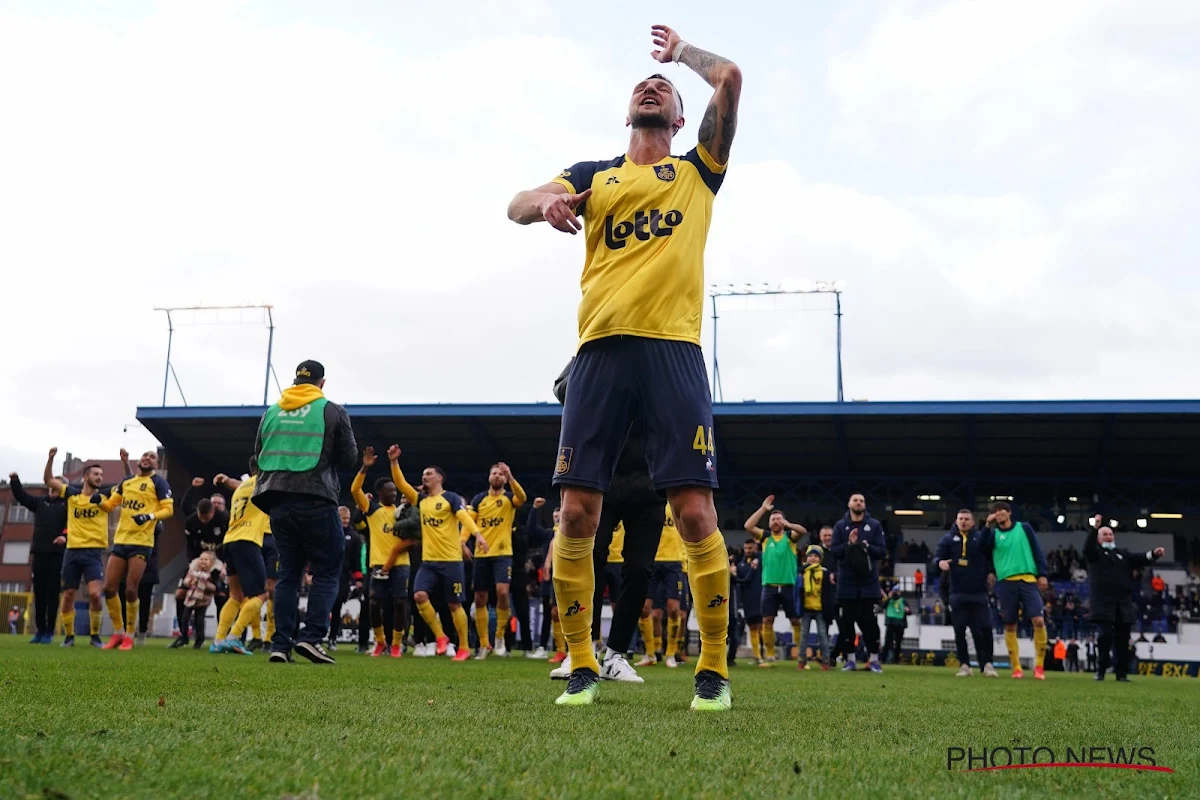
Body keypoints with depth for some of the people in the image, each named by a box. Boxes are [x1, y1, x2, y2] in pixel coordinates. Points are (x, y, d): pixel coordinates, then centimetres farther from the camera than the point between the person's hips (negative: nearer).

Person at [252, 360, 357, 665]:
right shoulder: (333, 412, -1)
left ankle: (280, 644, 4)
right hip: (316, 501, -5)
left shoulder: (271, 412, 11)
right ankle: (311, 637, -8)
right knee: (327, 571, 4)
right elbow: (349, 459, -1)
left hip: (278, 500, 5)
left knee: (288, 573, 10)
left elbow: (258, 454, 17)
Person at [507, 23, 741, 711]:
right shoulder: (593, 175, 22)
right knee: (577, 512, -4)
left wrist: (681, 50, 26)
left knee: (695, 512, -9)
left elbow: (731, 79, 8)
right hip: (601, 349, 2)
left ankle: (715, 670, 2)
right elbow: (518, 206, 7)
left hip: (673, 348, -2)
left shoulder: (697, 172, 18)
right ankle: (582, 667, 7)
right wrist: (545, 201, -16)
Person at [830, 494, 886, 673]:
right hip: (847, 583, 1)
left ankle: (874, 659, 8)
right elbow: (833, 551, -1)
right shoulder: (840, 525, 5)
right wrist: (849, 544, -17)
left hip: (869, 583, -1)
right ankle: (850, 660, 11)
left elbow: (882, 551, -2)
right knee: (846, 622, 3)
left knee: (869, 622, -1)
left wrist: (867, 546, -18)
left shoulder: (874, 525, 3)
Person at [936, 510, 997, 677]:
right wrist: (940, 562, -23)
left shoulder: (981, 538, 7)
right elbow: (937, 556, 0)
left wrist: (991, 571, -9)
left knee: (984, 629, -3)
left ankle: (987, 663, 4)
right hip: (957, 593, 0)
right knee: (960, 630, 1)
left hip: (978, 592, 0)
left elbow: (991, 556, 10)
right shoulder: (948, 539, 6)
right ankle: (964, 665, 6)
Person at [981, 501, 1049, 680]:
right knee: (1010, 626, 2)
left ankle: (1039, 665, -2)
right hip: (1006, 583, 1)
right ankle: (1016, 667, 10)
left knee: (1038, 620, -13)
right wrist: (988, 527, -14)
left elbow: (1037, 551, 10)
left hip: (1028, 580, -1)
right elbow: (982, 549, -8)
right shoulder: (994, 533, 10)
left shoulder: (1024, 528, 11)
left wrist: (1042, 574, 1)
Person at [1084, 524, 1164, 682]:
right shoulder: (1095, 553, 9)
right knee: (1106, 636, -11)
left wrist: (1154, 554, -11)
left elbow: (1140, 559, 10)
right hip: (1104, 603, -4)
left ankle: (1122, 673, 9)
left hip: (1123, 604, 4)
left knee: (1122, 639, 3)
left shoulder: (1123, 553, 22)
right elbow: (1087, 548, -13)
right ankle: (1101, 670, -2)